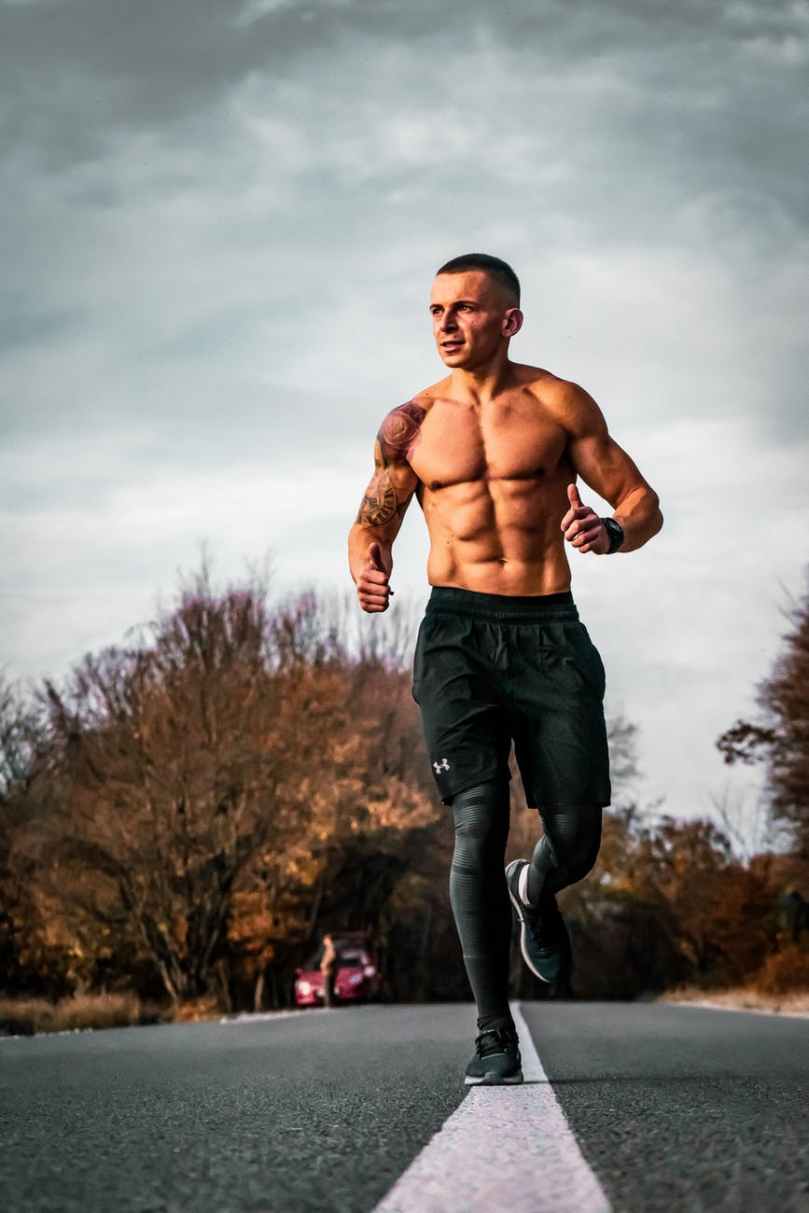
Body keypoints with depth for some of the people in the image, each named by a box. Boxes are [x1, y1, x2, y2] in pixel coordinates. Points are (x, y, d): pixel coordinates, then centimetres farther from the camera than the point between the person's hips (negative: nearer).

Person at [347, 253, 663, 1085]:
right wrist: (367, 569, -9)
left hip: (551, 635, 0)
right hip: (459, 632, 0)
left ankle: (534, 893, 36)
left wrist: (611, 532, -18)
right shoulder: (411, 423, 9)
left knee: (576, 837, -3)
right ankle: (494, 1032, -4)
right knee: (478, 824, -13)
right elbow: (372, 522, 15)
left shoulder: (560, 405, 5)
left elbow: (644, 503, 6)